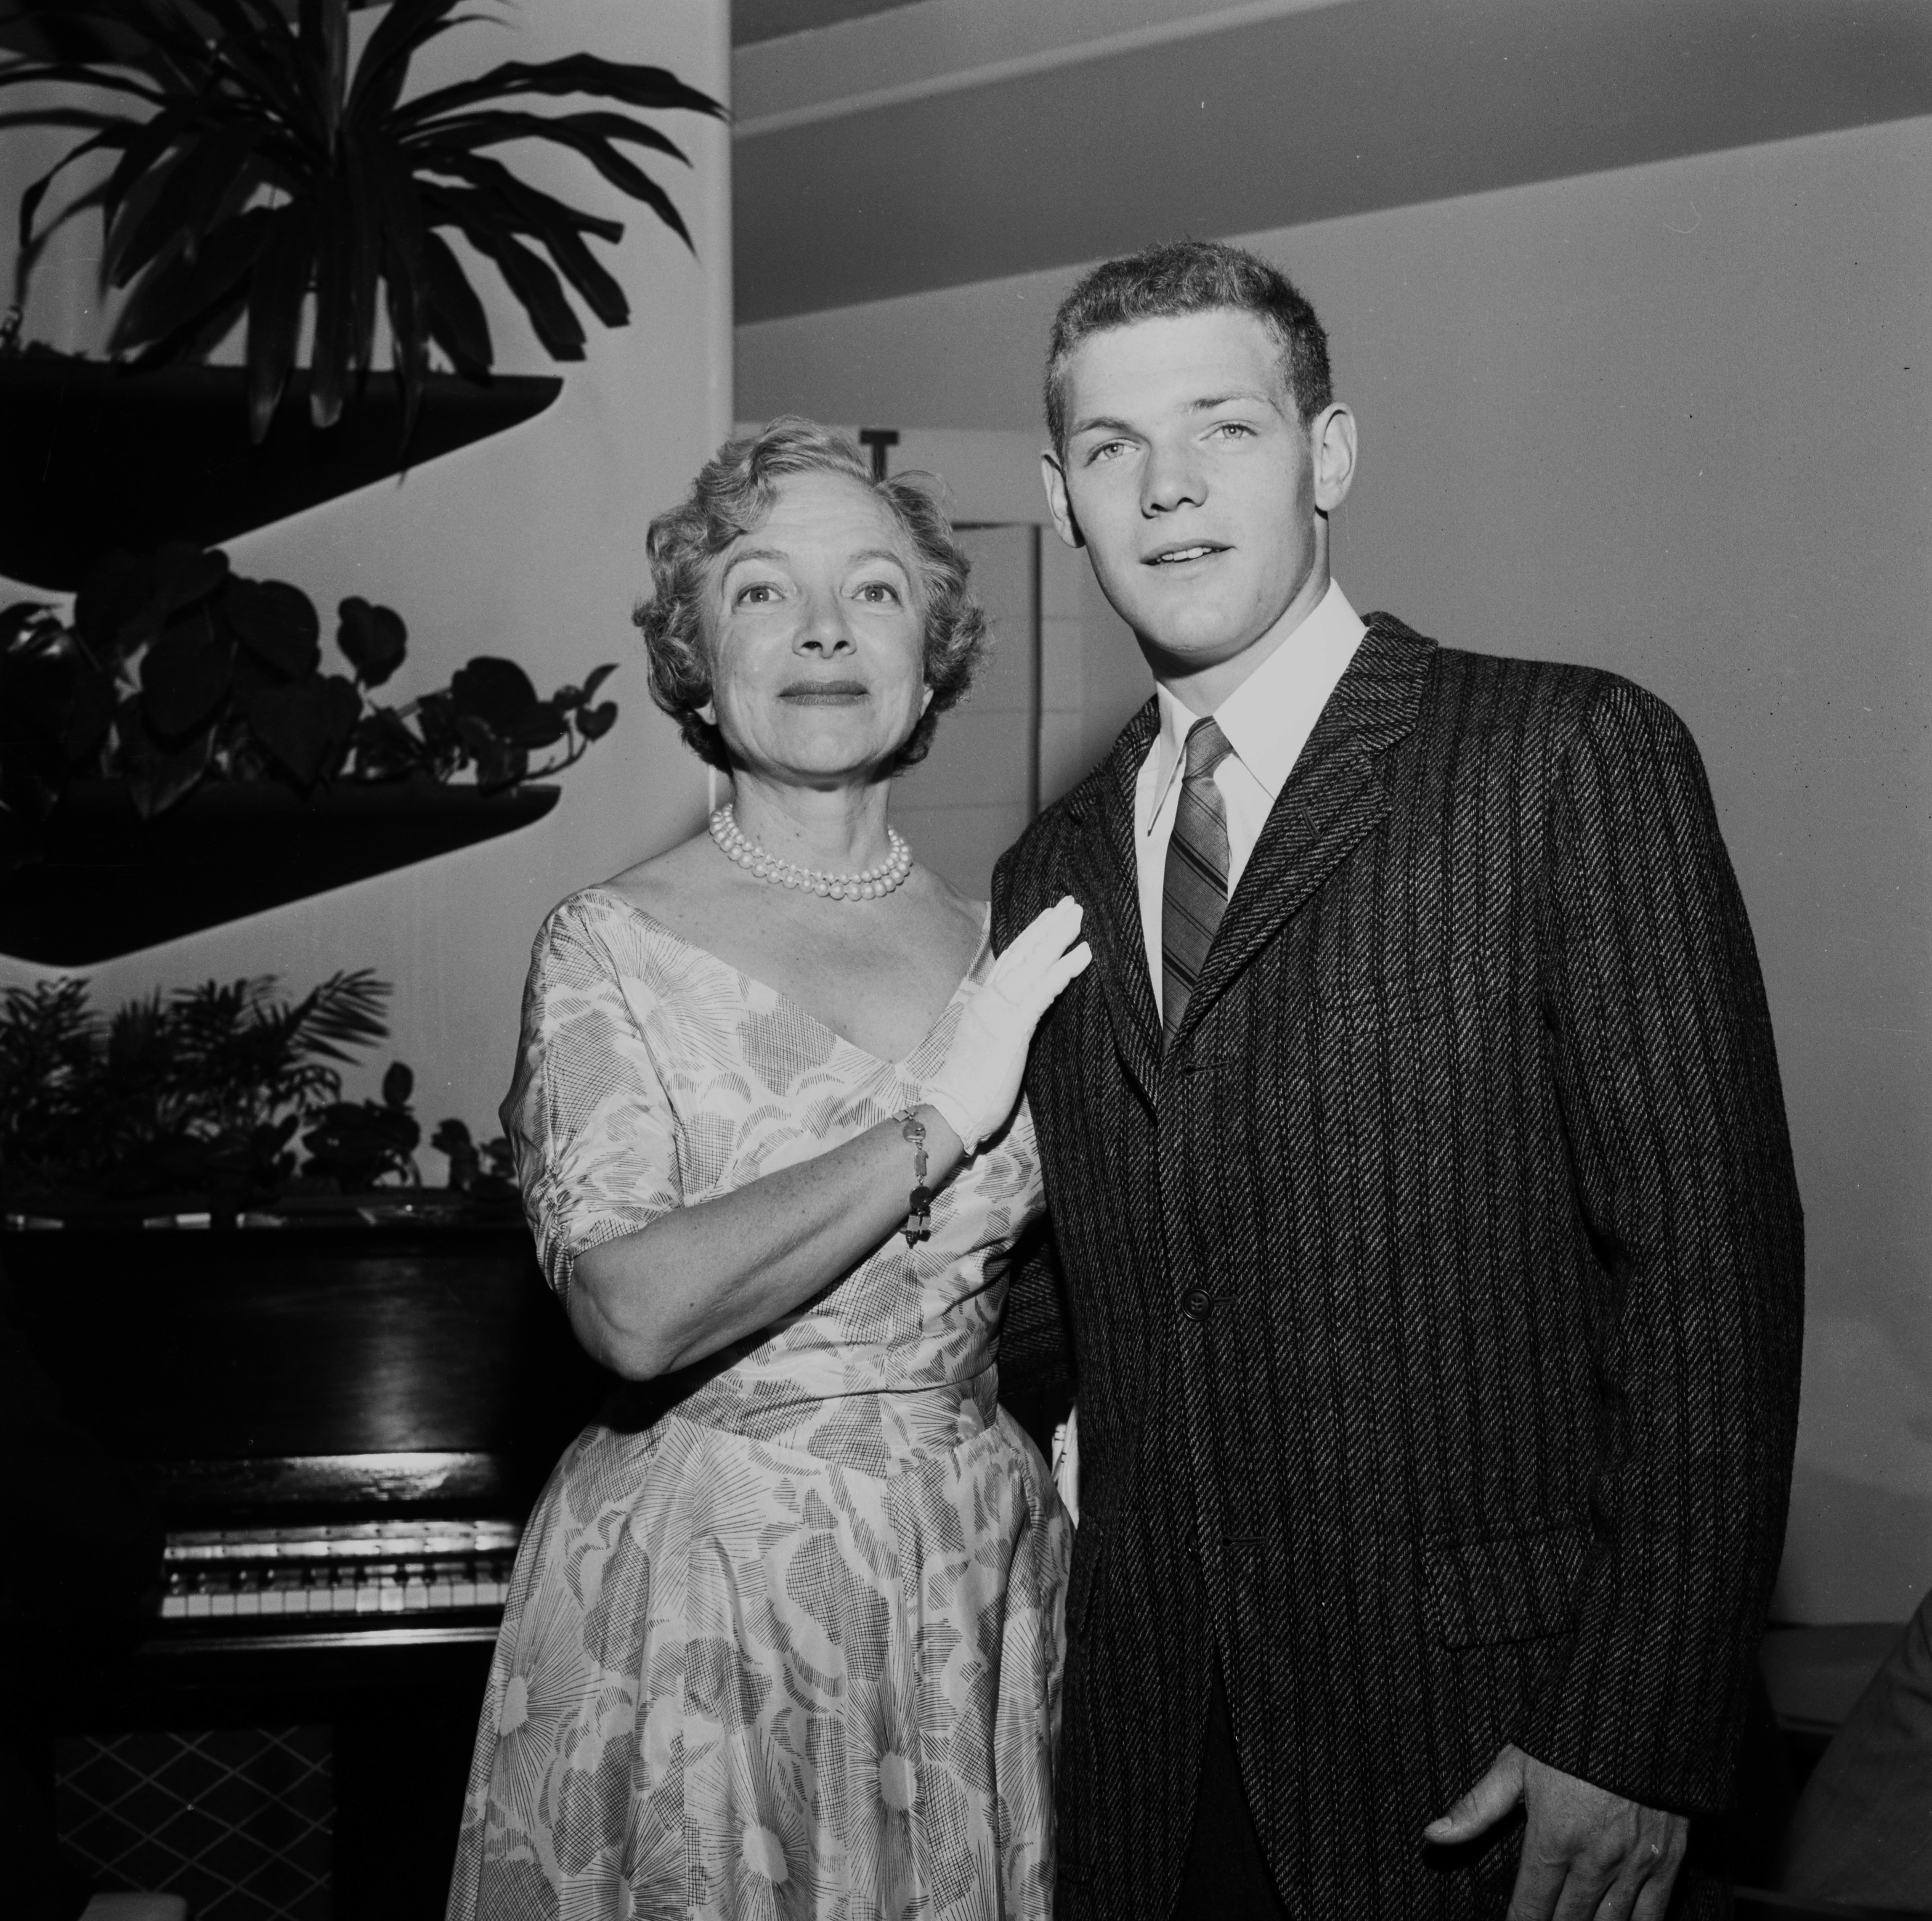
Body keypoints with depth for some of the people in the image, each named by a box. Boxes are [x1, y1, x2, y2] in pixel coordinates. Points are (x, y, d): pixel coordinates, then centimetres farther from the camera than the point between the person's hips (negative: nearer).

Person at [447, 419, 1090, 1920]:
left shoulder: (999, 951, 3)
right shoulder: (615, 947, -9)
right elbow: (633, 1307, -23)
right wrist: (937, 1121, -19)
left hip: (982, 1583, 4)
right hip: (699, 1603, -4)